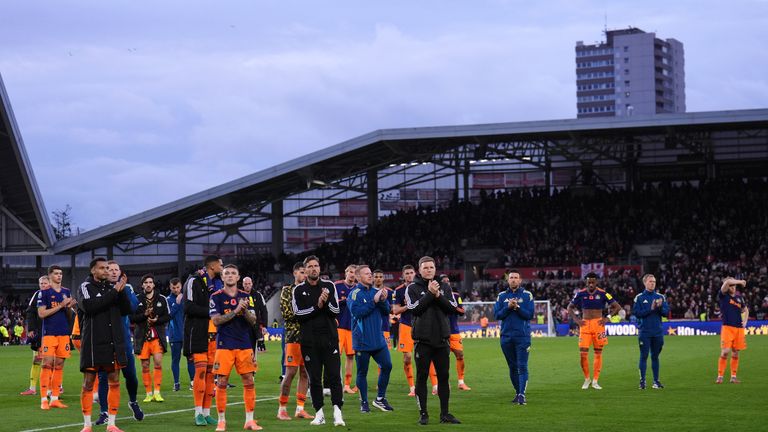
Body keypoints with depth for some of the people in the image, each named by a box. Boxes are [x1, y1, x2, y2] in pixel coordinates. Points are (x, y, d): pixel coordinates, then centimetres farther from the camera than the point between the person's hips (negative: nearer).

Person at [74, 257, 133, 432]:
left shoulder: (112, 287, 13)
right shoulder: (85, 288, 0)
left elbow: (126, 310, 7)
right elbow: (90, 306, -19)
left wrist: (122, 291, -8)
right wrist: (113, 292, -17)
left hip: (114, 343, 4)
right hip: (93, 343, -4)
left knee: (114, 381, 4)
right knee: (88, 383, 0)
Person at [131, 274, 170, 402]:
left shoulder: (161, 299, 6)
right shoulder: (137, 300, 4)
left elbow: (167, 316, 6)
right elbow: (131, 318, -2)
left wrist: (156, 320, -11)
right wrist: (144, 315, -16)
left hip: (157, 336, -1)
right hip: (142, 337, 1)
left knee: (158, 363, -13)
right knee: (145, 366, 4)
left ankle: (157, 392, -8)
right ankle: (149, 394, 13)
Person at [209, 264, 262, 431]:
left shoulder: (246, 297, 11)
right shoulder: (216, 297, 1)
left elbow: (253, 321, 6)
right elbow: (216, 320, -9)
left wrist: (245, 310, -14)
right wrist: (236, 311, -16)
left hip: (244, 345, 3)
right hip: (224, 345, -3)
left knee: (249, 382, -1)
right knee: (221, 383, -3)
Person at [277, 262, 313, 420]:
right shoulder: (287, 290, 1)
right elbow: (286, 314, -9)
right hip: (293, 336, -5)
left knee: (305, 373, 5)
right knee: (291, 372, -7)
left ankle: (300, 408, 10)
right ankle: (282, 409, 1)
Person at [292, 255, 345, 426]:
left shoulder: (329, 286, 8)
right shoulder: (299, 290, 5)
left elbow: (336, 311, 2)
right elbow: (298, 314, -5)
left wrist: (326, 303, -16)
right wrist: (317, 306, -14)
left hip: (329, 338, 0)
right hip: (309, 340, 0)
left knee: (334, 376, -7)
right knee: (314, 378, 4)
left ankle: (337, 412, -6)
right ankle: (319, 414, 11)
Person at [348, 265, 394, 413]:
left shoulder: (376, 292, 9)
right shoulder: (354, 294, -8)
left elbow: (386, 311, 11)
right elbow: (357, 312, -20)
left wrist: (384, 300, -9)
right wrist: (374, 301, -20)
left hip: (378, 338, 5)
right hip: (362, 340, -5)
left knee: (387, 366, 1)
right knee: (362, 372, 2)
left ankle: (380, 398, 15)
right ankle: (364, 402, 13)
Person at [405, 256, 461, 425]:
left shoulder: (445, 287, 10)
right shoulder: (413, 288, 1)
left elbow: (452, 308, 0)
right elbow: (414, 309, -13)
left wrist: (438, 296, -11)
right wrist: (430, 293, -14)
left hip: (442, 339, 3)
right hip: (423, 340, -3)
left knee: (443, 376, 6)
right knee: (421, 377, 0)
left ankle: (445, 413, 12)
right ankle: (423, 414, 6)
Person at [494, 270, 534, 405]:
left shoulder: (527, 295, 3)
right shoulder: (502, 296, 10)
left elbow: (530, 315, -4)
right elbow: (497, 315, 3)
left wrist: (517, 307, -16)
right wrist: (508, 307, -12)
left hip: (522, 336, -3)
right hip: (506, 336, 3)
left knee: (522, 366, -10)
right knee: (512, 367, 10)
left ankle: (522, 394, -15)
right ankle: (517, 392, 20)